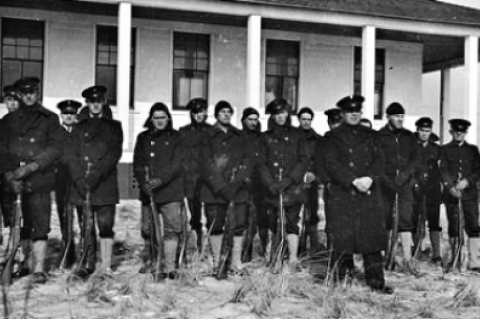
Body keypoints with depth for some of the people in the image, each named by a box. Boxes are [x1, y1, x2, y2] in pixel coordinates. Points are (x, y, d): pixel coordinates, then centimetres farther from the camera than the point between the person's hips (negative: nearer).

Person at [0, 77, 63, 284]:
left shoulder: (49, 119, 6)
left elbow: (55, 148, -3)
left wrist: (31, 166, -15)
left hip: (39, 180, -3)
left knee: (40, 225, -9)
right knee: (21, 225, 10)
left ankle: (39, 268, -8)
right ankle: (28, 262, 24)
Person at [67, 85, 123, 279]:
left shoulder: (114, 127, 11)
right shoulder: (79, 127, 16)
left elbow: (114, 154, -1)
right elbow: (72, 156, 8)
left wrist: (96, 174, -14)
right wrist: (80, 179, -8)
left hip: (105, 184, -2)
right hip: (81, 185, 2)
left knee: (105, 225, -6)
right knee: (86, 227, 3)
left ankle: (105, 266, -3)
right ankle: (87, 264, 9)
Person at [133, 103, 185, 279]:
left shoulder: (176, 137, 6)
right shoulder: (143, 138, 14)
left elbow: (177, 164, -4)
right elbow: (137, 164, 8)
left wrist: (160, 179, -17)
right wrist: (144, 183, -9)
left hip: (171, 191, -2)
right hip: (148, 192, 2)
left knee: (172, 228, -9)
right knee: (149, 229, 3)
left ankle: (169, 268, -7)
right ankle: (154, 264, 15)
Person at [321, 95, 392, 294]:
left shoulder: (370, 135, 17)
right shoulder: (334, 137, 9)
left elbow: (378, 160, 7)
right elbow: (332, 164, -4)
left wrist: (370, 178, -13)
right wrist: (353, 181, -15)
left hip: (369, 194, 2)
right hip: (342, 196, -2)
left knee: (372, 237, -2)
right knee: (341, 238, -3)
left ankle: (376, 281, 4)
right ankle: (341, 280, 9)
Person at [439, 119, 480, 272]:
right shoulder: (445, 149, 9)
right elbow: (443, 170, 0)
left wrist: (467, 181, -10)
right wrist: (451, 187, -14)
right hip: (451, 193, -1)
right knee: (453, 227, 3)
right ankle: (455, 259, 16)